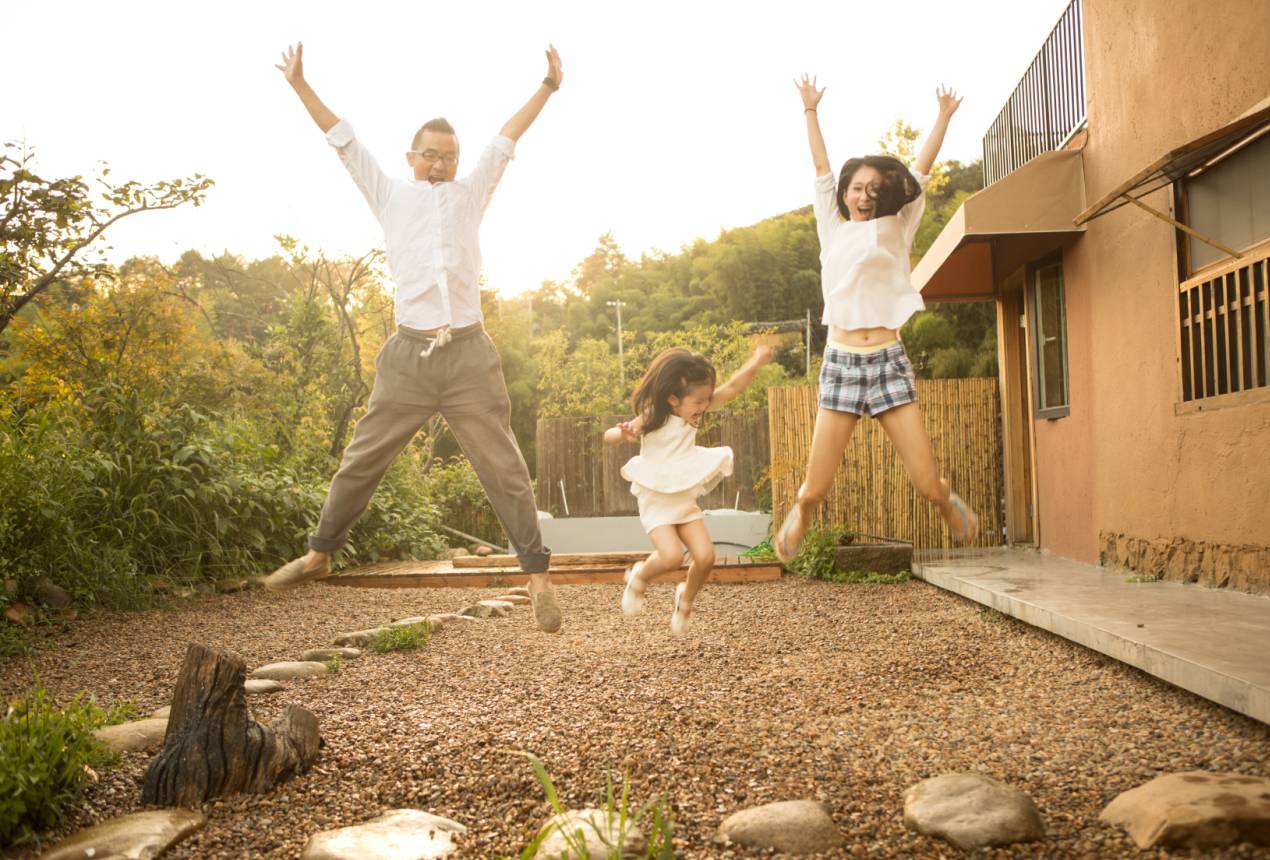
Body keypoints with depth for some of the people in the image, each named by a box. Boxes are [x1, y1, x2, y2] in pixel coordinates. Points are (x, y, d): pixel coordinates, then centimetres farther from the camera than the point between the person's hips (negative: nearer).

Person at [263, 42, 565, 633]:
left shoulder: (470, 194, 14)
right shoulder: (390, 195, 14)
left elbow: (506, 140, 15)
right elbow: (344, 140, 15)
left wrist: (548, 87, 15)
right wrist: (300, 86, 13)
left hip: (469, 356, 0)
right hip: (408, 356, 1)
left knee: (503, 468, -1)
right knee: (360, 462, 8)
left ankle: (538, 576, 3)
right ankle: (318, 555, 26)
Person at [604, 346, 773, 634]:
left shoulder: (694, 410, -2)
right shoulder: (651, 419, -16)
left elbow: (731, 388, -6)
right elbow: (608, 436, -16)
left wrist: (755, 362, -18)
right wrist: (623, 433, -38)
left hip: (686, 501, 5)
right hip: (656, 502, -5)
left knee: (705, 556, -7)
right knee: (672, 556, -23)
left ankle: (686, 598, 23)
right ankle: (640, 576, 10)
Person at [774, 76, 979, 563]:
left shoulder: (895, 231, 11)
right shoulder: (834, 231, 12)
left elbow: (922, 169, 13)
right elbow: (821, 168, 12)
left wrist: (944, 116, 14)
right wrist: (810, 112, 14)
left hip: (889, 362, 0)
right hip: (841, 363, 0)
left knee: (929, 485, -4)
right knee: (815, 490, -2)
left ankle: (948, 503, 34)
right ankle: (798, 517, 33)